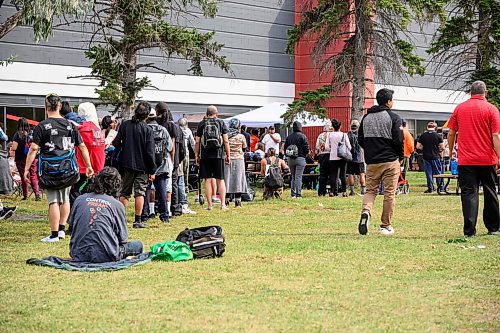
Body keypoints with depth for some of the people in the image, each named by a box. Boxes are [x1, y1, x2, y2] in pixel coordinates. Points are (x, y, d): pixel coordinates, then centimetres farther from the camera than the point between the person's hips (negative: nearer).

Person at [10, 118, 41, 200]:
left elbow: (14, 148, -15)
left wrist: (11, 149, 4)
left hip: (21, 159, -2)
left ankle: (25, 196, 12)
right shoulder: (32, 133, -2)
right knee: (33, 176, 8)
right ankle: (37, 194, -7)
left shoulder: (18, 135, -11)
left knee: (24, 178, 7)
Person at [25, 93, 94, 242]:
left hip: (49, 170, -3)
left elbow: (33, 149, -10)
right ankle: (61, 228, 19)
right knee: (65, 198, 18)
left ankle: (54, 234, 0)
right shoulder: (70, 125, 6)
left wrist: (27, 168, -5)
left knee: (53, 201, -1)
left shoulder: (42, 126, -6)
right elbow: (82, 147, 8)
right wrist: (88, 166, 16)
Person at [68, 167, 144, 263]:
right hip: (105, 256, -4)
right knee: (138, 245, 15)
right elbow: (123, 239, 3)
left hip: (79, 255, 4)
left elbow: (71, 225, 18)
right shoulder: (117, 204, -1)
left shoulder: (79, 199, 7)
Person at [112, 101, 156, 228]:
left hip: (127, 164, 3)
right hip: (142, 166, -3)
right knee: (140, 192, 3)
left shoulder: (124, 125, -2)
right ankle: (138, 220, 1)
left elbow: (116, 144, -2)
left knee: (124, 192, 12)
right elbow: (150, 152, -9)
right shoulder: (148, 130, -10)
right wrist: (152, 171, -3)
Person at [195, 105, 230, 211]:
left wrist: (196, 155, 12)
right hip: (219, 155, 0)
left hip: (205, 155, 0)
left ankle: (210, 204, 3)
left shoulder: (201, 124, 5)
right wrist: (227, 155, 7)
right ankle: (223, 203, 0)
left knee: (208, 180, 3)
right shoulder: (221, 123, 4)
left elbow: (197, 142, 4)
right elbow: (226, 141, 1)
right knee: (220, 180, 5)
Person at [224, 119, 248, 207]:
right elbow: (244, 148, 5)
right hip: (238, 160, -1)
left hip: (227, 160, 1)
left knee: (227, 179, 5)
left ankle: (226, 199, 5)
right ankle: (237, 200, 2)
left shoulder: (226, 136, -4)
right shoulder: (241, 136, -6)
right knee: (238, 179, 4)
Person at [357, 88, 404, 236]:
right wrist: (401, 157, 5)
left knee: (370, 190, 11)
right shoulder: (393, 118, -7)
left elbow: (360, 139, 12)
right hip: (390, 162, -4)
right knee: (389, 193, 4)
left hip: (371, 162, 4)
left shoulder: (366, 117, 9)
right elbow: (399, 140, -10)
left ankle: (366, 212, -18)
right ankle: (386, 226, 7)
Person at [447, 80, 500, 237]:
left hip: (466, 160, 1)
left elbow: (451, 133, 7)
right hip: (487, 160, 0)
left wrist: (451, 150, 22)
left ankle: (469, 230, -8)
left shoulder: (459, 108, 4)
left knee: (469, 193, -1)